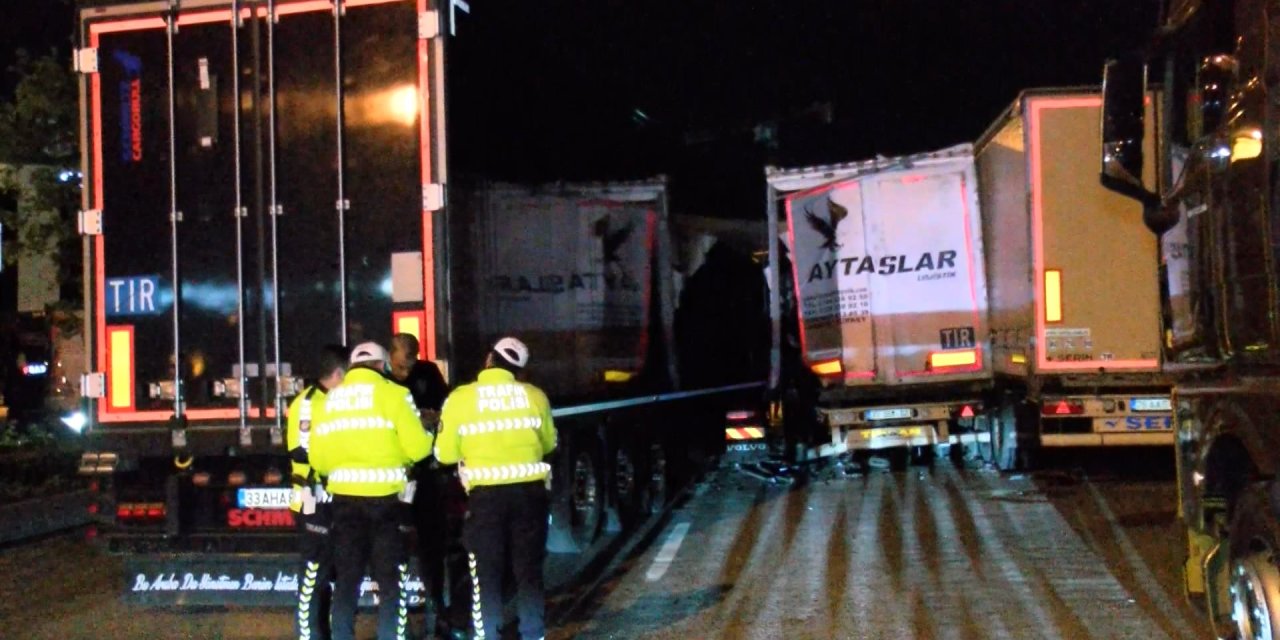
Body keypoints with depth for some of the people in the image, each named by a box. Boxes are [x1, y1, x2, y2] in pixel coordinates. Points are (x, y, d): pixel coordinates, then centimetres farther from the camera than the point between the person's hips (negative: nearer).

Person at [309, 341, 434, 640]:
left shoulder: (328, 399, 9)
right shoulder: (392, 393, -4)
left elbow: (318, 459, 8)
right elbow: (418, 447, -8)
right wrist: (428, 437, 13)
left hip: (344, 496, 4)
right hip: (385, 496, -4)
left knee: (346, 577, 12)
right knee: (391, 578, 5)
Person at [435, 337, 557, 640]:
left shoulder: (460, 397, -4)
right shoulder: (535, 396, 2)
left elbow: (445, 453, -1)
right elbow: (548, 444, 14)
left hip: (486, 493, -2)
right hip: (529, 490, 2)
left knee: (487, 574, 8)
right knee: (529, 572, 12)